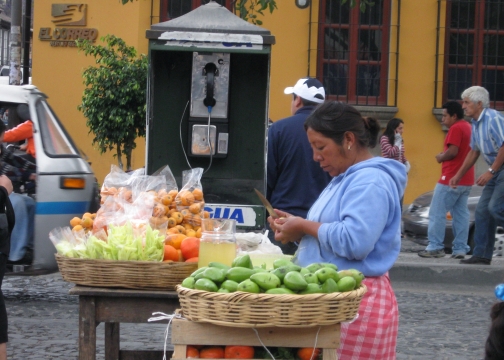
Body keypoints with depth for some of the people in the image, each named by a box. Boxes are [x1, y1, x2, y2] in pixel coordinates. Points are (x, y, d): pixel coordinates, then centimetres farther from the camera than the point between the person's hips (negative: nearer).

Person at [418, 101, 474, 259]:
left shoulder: (456, 128, -12)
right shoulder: (468, 127, 17)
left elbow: (452, 151, -20)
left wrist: (440, 157, -3)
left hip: (451, 179, -10)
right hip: (466, 179, 10)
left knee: (437, 213, -5)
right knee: (461, 214, 7)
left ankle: (435, 247, -7)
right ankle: (460, 249, 4)